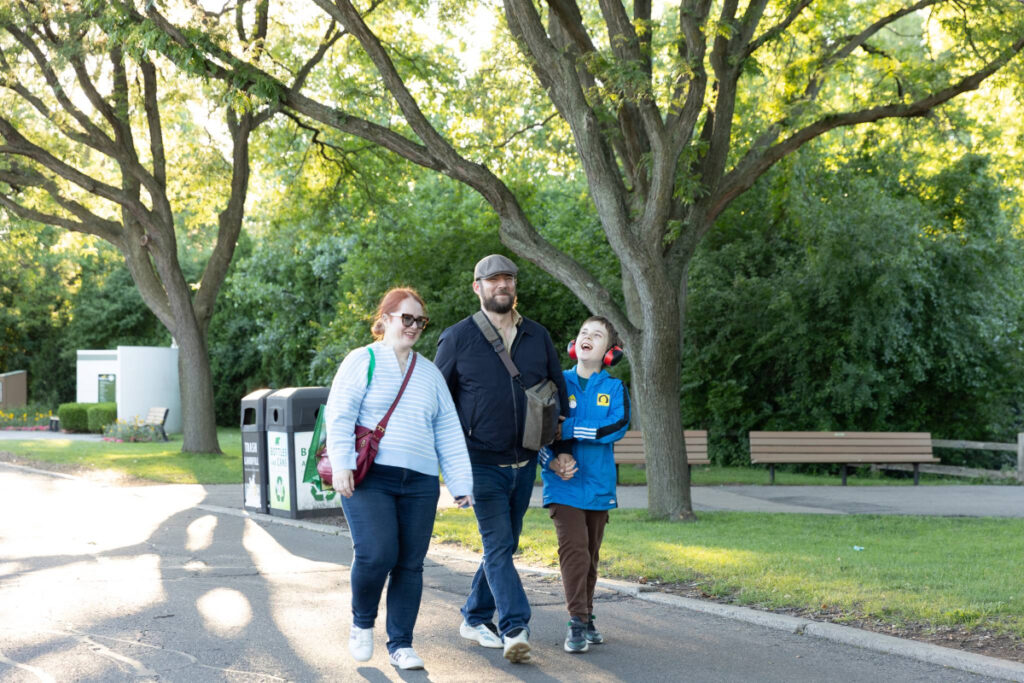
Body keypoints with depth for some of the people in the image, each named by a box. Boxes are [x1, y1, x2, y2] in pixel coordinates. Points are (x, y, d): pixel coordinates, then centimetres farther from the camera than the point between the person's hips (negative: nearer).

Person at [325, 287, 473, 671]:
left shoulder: (429, 373, 19)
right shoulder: (362, 362, 5)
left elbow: (448, 433, 19)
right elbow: (339, 416, -3)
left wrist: (460, 483, 11)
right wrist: (341, 464, -17)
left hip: (419, 483, 5)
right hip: (369, 478, -4)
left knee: (410, 564, 2)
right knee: (376, 553, -17)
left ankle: (400, 644, 12)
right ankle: (362, 623, 9)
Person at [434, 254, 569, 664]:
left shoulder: (538, 337, 8)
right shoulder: (457, 338, -3)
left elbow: (559, 392, 15)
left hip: (524, 464, 5)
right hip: (482, 464, -5)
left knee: (504, 545, 12)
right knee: (498, 546, -12)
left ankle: (475, 618, 25)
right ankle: (516, 629, -16)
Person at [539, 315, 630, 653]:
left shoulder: (614, 388, 4)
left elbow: (617, 427, -12)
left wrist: (568, 430, -17)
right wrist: (554, 459, -18)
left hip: (599, 485, 2)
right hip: (564, 485, -2)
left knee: (591, 554, 11)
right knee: (574, 548, -14)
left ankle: (587, 618, 24)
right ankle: (577, 622, -12)